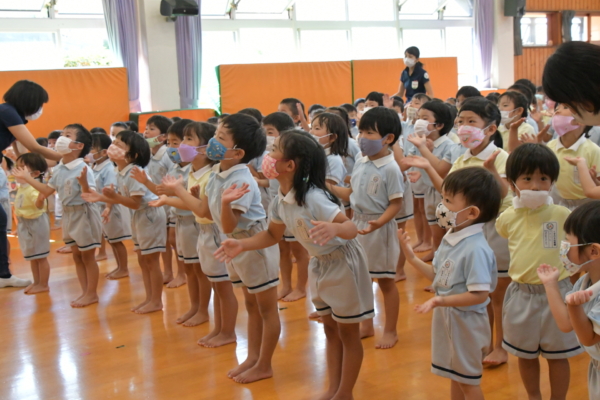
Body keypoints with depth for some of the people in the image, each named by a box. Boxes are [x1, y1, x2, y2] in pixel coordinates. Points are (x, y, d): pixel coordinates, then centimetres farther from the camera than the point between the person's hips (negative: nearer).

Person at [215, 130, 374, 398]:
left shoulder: (313, 197, -31)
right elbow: (273, 235, 8)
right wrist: (241, 245, -6)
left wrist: (334, 228, -57)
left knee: (347, 333, 8)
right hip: (320, 264, 8)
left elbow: (351, 228, -34)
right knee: (330, 329, 18)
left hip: (343, 263, -8)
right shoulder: (280, 201, -7)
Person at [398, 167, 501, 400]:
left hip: (466, 322, -8)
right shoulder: (450, 238, -2)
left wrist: (439, 301, -31)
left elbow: (479, 294, -29)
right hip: (445, 317, 8)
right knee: (455, 376, 25)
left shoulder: (476, 249, -29)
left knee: (468, 380, 13)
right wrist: (412, 258, 2)